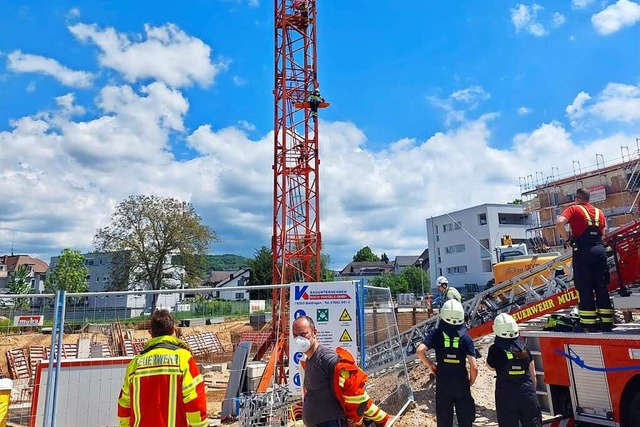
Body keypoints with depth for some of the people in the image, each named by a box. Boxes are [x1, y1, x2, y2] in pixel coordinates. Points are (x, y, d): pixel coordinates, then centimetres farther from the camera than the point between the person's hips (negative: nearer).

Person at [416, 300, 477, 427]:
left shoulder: (436, 333, -7)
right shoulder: (465, 337, -8)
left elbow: (420, 350, -20)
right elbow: (474, 367, -12)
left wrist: (430, 365, -3)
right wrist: (471, 382, 6)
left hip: (443, 382, 0)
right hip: (461, 383, 0)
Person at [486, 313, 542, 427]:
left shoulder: (496, 349, -10)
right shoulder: (524, 348, 1)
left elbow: (491, 366, 10)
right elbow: (533, 374, 8)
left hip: (506, 397, -3)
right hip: (527, 394, 3)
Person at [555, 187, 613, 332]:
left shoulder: (574, 209, 1)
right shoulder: (599, 212, 18)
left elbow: (559, 223, -17)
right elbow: (603, 233, 13)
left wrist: (567, 239, -7)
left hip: (582, 252, -5)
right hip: (600, 251, 5)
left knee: (585, 289, 0)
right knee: (601, 287, 10)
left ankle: (588, 324, 2)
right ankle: (607, 322, 13)